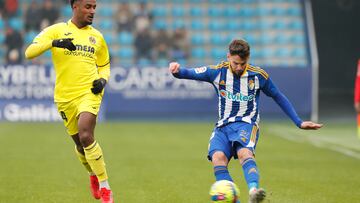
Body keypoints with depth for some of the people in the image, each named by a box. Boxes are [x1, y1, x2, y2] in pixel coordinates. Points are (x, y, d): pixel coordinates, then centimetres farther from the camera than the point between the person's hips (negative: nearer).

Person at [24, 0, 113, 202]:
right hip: (65, 97, 1)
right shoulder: (56, 30, 1)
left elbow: (104, 66, 23)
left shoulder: (97, 36, 10)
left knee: (86, 136, -23)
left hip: (89, 93, -1)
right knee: (80, 143, 12)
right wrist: (54, 43, -24)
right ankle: (94, 175, 43)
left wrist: (102, 80, 0)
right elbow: (29, 52, -9)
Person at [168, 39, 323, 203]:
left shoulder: (258, 75, 3)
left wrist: (299, 122, 14)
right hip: (223, 126, 2)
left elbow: (279, 98, 15)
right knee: (217, 157, -30)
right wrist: (177, 70, -21)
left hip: (246, 123, -2)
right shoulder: (217, 72, 3)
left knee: (244, 153, -36)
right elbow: (188, 73, 4)